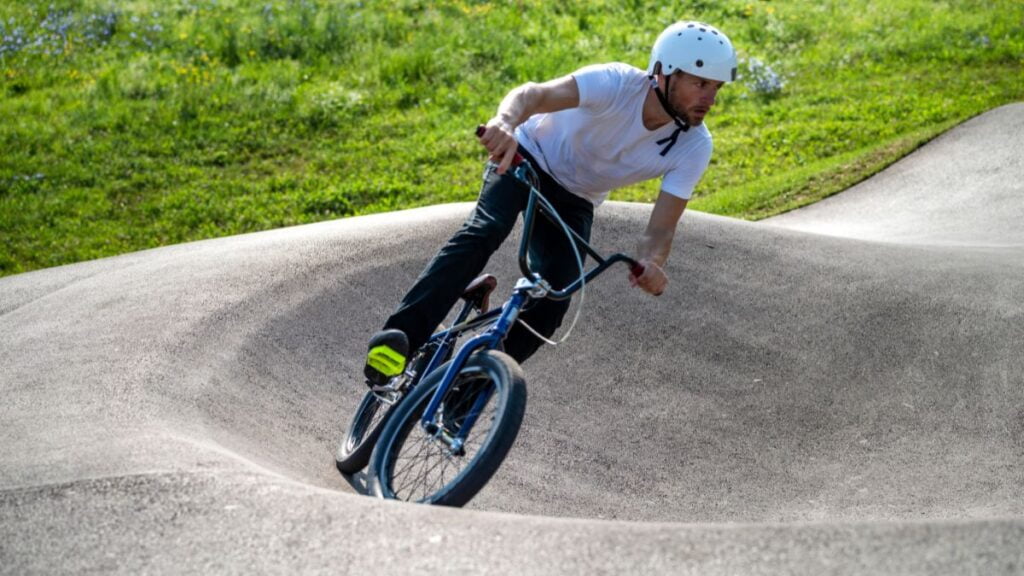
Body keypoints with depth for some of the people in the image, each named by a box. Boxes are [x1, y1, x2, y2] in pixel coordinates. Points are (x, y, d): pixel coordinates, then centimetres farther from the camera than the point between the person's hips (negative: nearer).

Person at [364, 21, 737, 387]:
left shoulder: (695, 148, -22)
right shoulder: (618, 84, -32)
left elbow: (662, 228, -24)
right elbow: (535, 94, -47)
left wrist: (652, 262, -49)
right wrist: (506, 121, -70)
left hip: (574, 202, 4)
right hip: (530, 156, -3)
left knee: (553, 302, -14)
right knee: (484, 232, -31)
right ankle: (400, 336, -36)